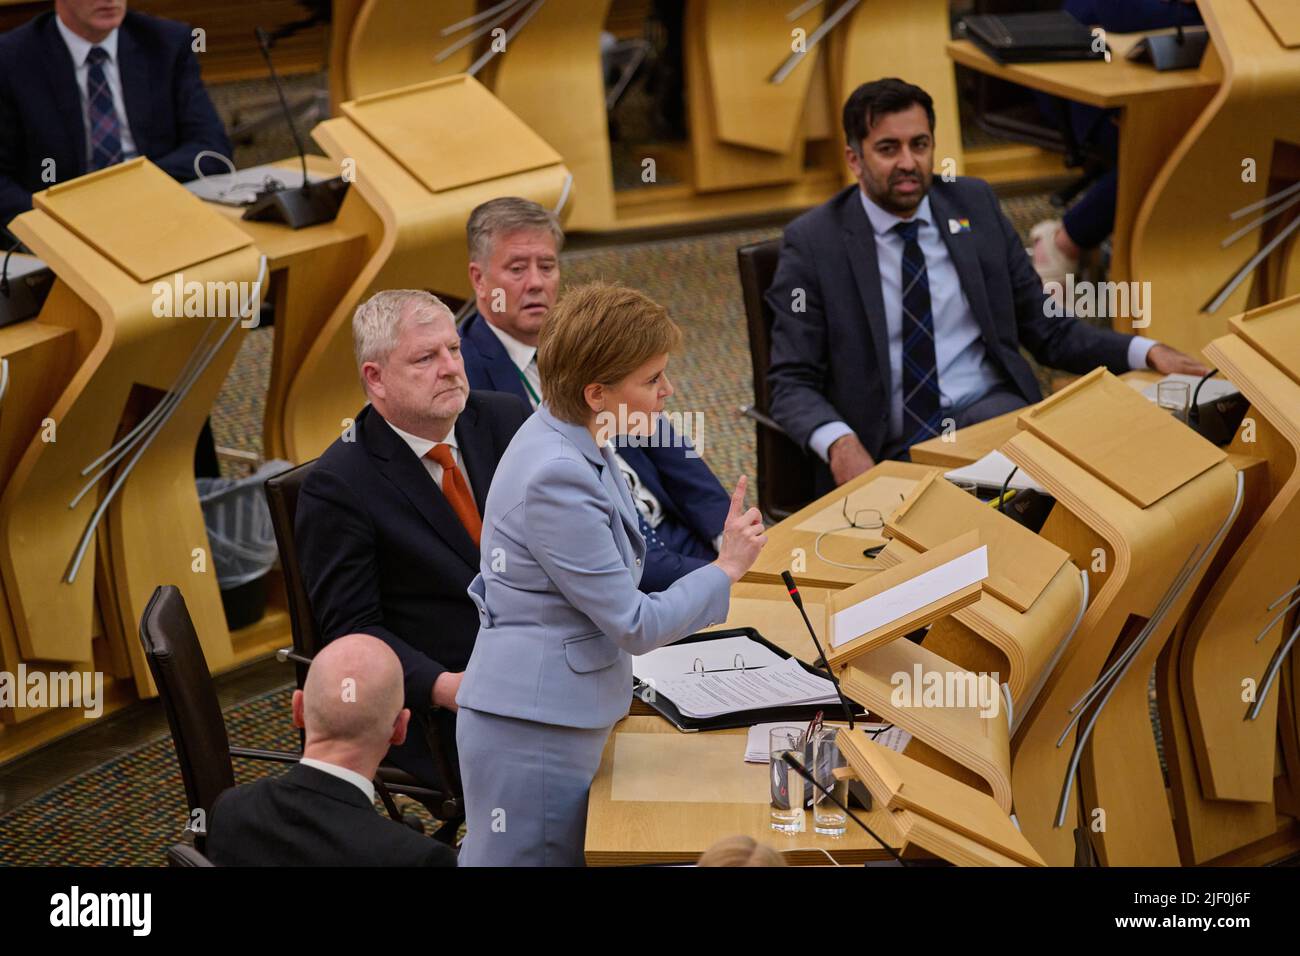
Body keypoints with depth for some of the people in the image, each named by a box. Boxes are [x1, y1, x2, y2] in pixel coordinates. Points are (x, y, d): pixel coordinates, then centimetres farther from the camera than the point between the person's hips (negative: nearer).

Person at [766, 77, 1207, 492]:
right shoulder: (812, 242, 1)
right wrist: (839, 443, -25)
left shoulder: (975, 205, 12)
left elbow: (1048, 329, 17)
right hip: (886, 449, -4)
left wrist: (1146, 352, 1)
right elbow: (792, 383, -3)